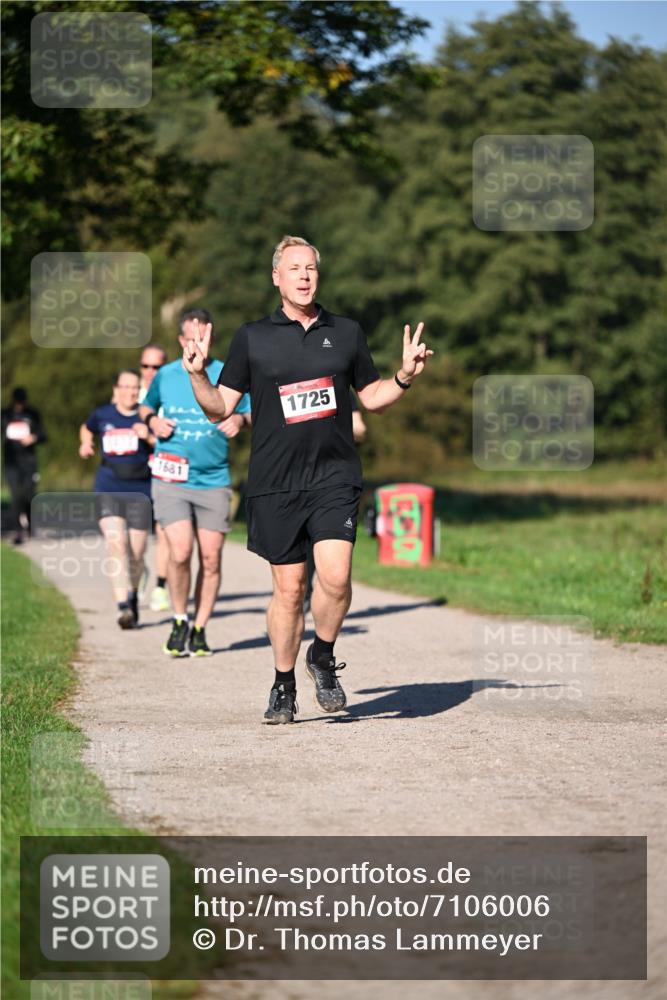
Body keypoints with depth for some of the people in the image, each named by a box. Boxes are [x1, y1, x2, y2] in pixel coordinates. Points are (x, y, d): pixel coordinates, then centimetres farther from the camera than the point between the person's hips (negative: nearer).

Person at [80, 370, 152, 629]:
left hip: (139, 491, 0)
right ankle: (123, 606, -26)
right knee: (115, 542, -19)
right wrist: (85, 444, 10)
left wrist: (149, 437, -18)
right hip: (108, 489, 0)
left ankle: (132, 594, 34)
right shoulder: (103, 415, 8)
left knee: (136, 552, 4)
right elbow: (86, 429, 29)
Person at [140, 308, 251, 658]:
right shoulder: (165, 376, 6)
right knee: (180, 553, -15)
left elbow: (251, 413, 9)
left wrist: (239, 419, -14)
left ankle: (200, 629, 15)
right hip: (171, 480, -1)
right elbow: (146, 406, 23)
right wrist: (153, 421, 0)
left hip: (213, 481, 1)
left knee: (210, 559, 1)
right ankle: (179, 621, 5)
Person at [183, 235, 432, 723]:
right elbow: (220, 408, 6)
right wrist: (197, 374, -11)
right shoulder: (252, 338, 5)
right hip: (275, 484, 0)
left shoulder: (347, 333, 10)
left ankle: (323, 657, 10)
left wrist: (405, 377, 2)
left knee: (336, 576, -17)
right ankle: (284, 687, 19)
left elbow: (373, 397, 20)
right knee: (289, 587, 3)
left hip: (335, 477, 0)